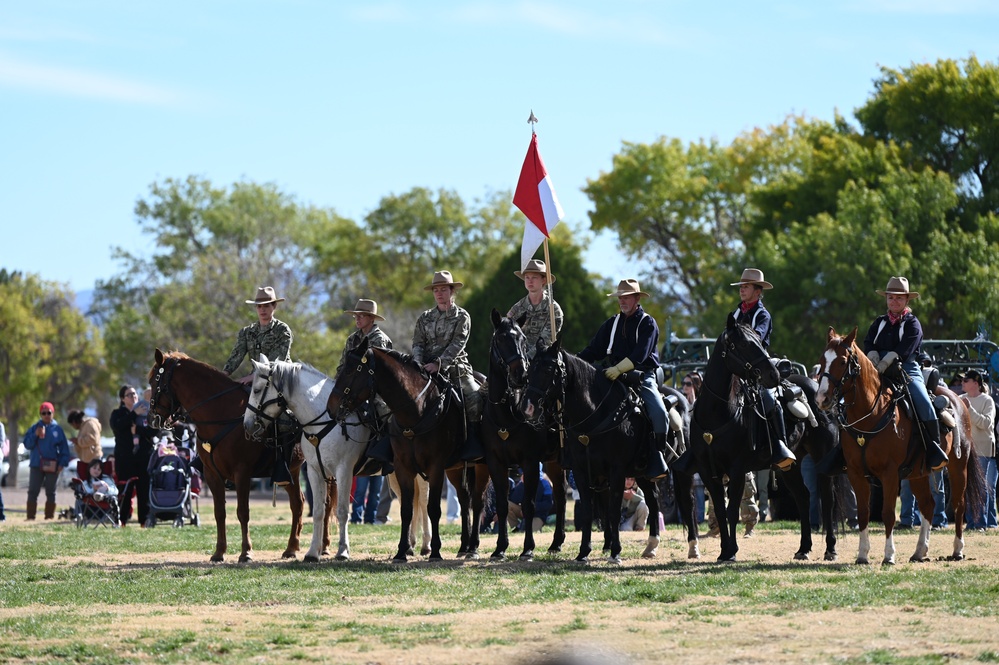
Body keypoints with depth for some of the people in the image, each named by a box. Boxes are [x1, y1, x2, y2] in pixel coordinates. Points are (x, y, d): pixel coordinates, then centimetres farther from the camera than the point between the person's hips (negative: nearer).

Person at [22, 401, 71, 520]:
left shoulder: (57, 429, 3)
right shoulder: (34, 428, 5)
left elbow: (64, 448, 3)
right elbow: (27, 445, 0)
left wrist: (62, 463, -6)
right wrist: (35, 435, -15)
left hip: (52, 465, -1)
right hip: (37, 464, 1)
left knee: (50, 492, 5)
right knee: (33, 491, -2)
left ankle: (49, 516, 8)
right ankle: (30, 516, -1)